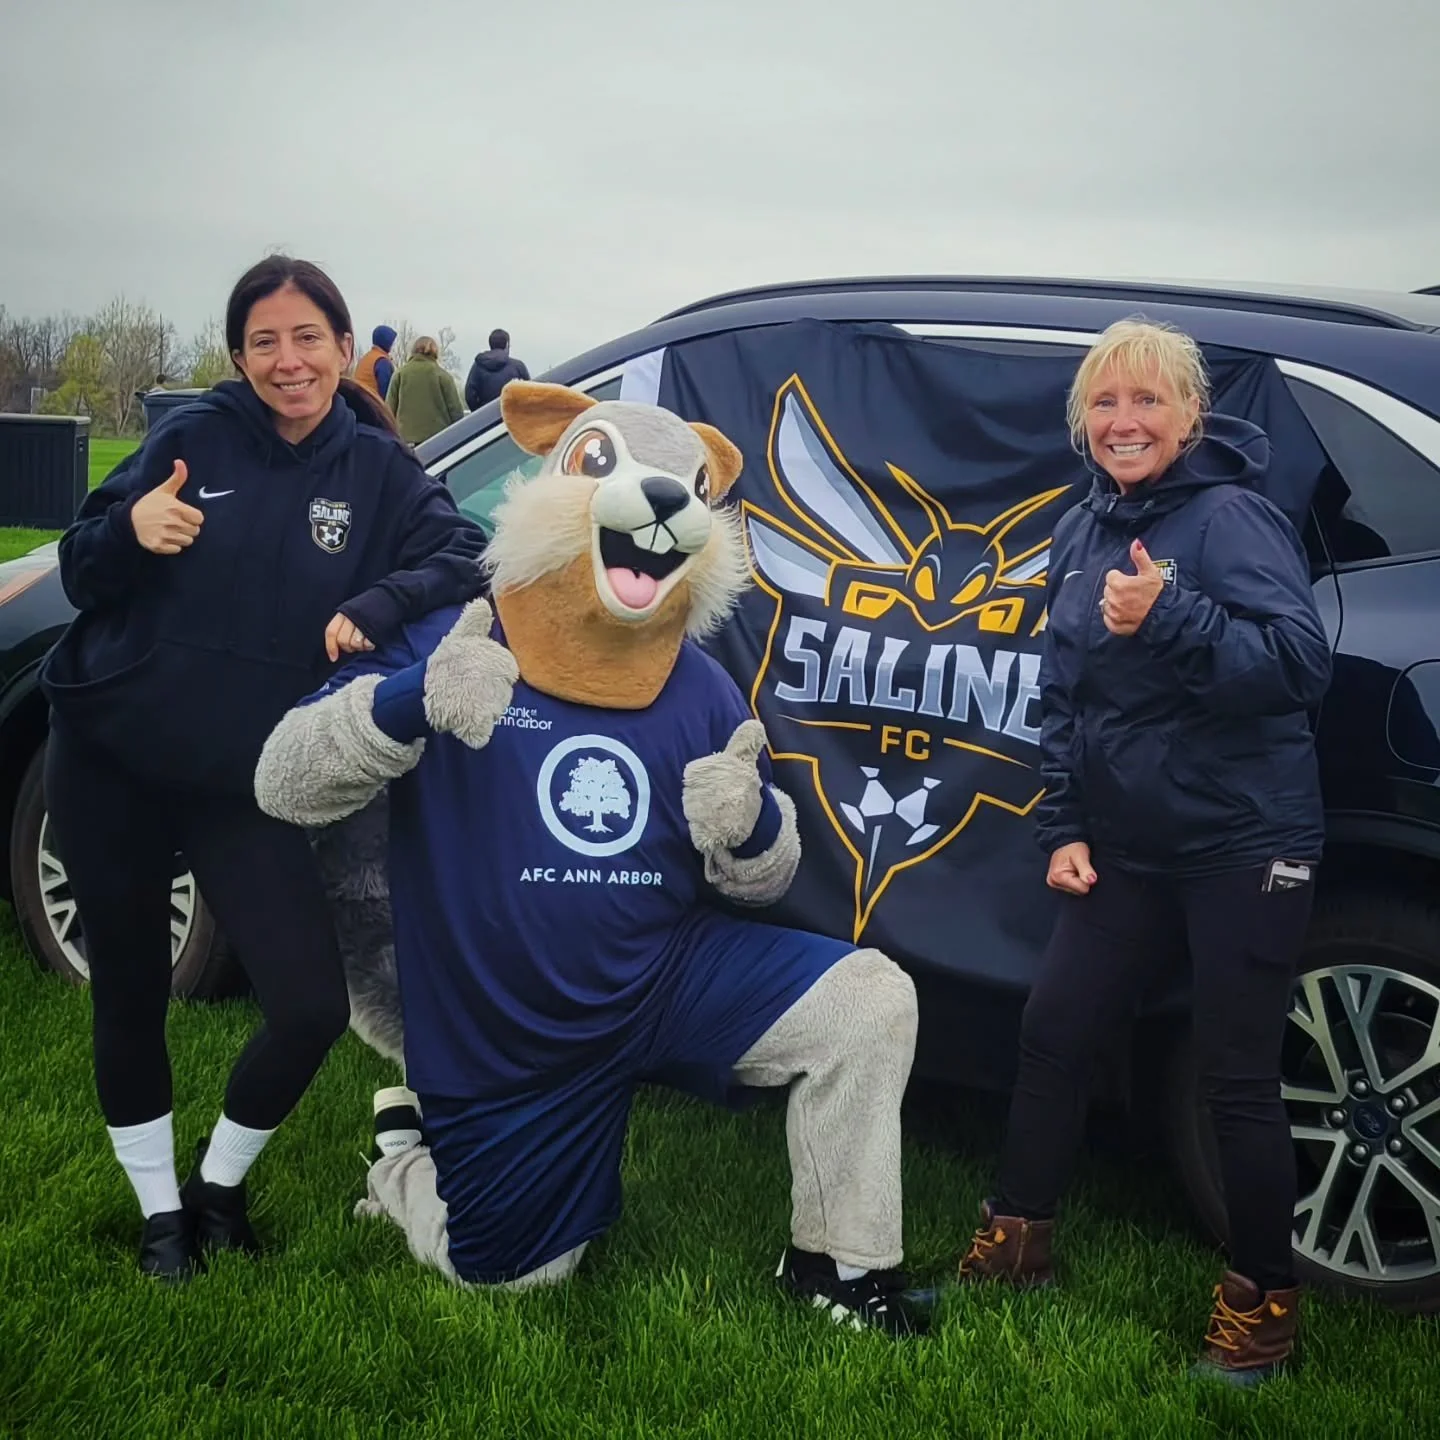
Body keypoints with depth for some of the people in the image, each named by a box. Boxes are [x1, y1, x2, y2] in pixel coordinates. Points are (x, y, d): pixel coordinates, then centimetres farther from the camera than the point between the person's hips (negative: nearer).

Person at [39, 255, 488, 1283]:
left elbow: (466, 556, -12)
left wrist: (376, 604, -30)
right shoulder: (197, 437, -4)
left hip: (247, 785, 1)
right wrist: (131, 530, -23)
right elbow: (82, 577, -1)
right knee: (130, 994, 8)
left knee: (313, 1009, -6)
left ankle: (220, 1182, 23)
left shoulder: (377, 471, -1)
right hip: (110, 764, 0)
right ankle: (160, 1208, 30)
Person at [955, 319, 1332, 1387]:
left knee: (1239, 1081, 0)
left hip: (1242, 846, -7)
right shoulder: (1083, 533, 8)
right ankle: (1018, 1240, 29)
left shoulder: (1232, 516, -13)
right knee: (1053, 1034, 10)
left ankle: (1264, 1300, 19)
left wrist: (1169, 618, -35)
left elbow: (1302, 664, -24)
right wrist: (1065, 826, 7)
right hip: (1127, 848, 7)